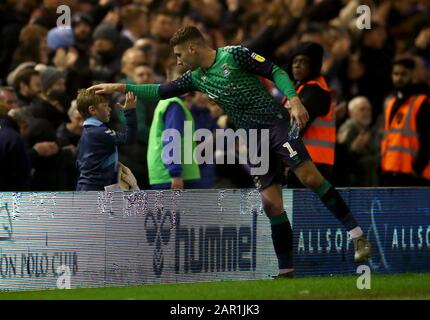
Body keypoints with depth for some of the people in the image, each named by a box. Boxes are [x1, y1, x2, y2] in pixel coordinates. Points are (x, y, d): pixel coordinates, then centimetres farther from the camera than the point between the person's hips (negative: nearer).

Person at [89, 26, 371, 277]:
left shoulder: (234, 55, -6)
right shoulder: (196, 78, 14)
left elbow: (275, 72, -7)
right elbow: (161, 91, 22)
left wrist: (294, 100, -21)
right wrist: (120, 87, 18)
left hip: (275, 122, -6)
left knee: (310, 177, -20)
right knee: (271, 203, -1)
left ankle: (357, 235, -14)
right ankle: (286, 270, 2)